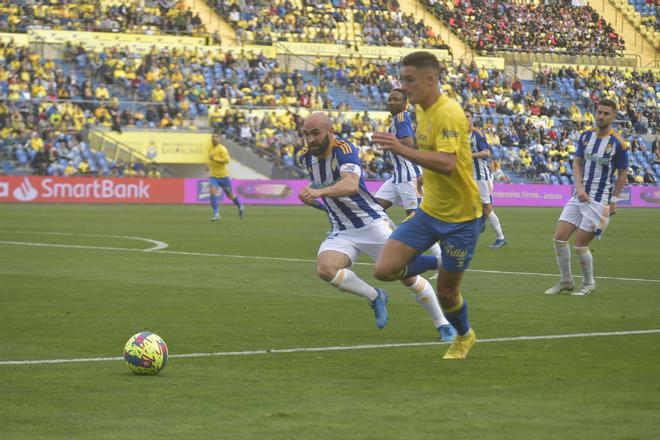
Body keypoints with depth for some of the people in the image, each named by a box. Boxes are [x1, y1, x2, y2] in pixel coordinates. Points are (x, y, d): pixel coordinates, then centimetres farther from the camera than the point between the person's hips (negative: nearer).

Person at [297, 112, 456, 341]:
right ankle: (375, 297, 0)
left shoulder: (344, 150, -21)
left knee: (407, 275, -3)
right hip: (342, 231, 5)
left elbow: (351, 185, -43)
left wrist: (319, 192, -56)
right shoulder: (305, 157, -1)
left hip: (372, 222, -5)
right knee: (325, 268, -25)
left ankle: (443, 325, 17)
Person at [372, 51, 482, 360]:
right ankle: (435, 263, 21)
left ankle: (464, 337, 37)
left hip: (460, 217, -7)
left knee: (446, 293, 5)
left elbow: (447, 163, -37)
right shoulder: (422, 111, 4)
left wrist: (402, 150, -44)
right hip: (428, 210, 7)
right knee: (384, 270, -8)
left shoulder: (449, 113, -23)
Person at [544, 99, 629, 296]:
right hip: (579, 196, 6)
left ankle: (589, 283, 16)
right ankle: (566, 281, 14)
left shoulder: (618, 143, -10)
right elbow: (577, 163, 9)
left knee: (580, 245, -7)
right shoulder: (586, 136, 5)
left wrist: (614, 201, -5)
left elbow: (622, 174, -4)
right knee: (559, 237, -1)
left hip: (599, 201, -6)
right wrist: (579, 187, -6)